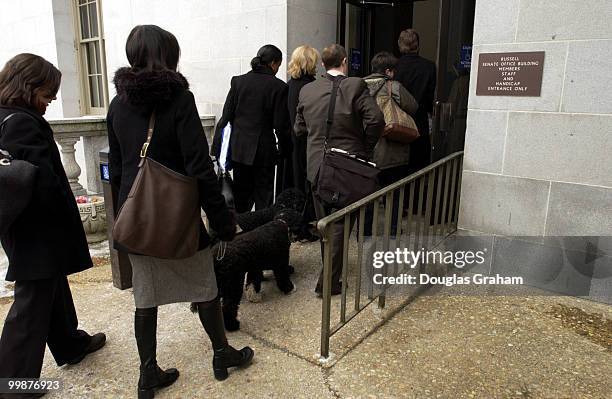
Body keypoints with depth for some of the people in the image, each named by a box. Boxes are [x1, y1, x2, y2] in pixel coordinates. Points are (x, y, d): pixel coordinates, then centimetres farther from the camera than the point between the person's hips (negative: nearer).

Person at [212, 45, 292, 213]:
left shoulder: (238, 81, 2)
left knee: (241, 195, 15)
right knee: (263, 197, 7)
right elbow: (281, 125, -8)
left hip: (238, 147, 4)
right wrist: (284, 151, 5)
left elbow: (226, 117, 0)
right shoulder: (279, 87, -8)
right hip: (264, 150, -3)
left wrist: (217, 149, 4)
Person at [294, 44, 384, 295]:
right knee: (340, 223, 4)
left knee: (324, 222, 17)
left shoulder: (307, 91, 2)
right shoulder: (355, 86, -10)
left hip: (316, 166, 4)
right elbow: (376, 120, -18)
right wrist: (366, 148, -3)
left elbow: (299, 129, 9)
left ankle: (330, 272, 33)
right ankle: (329, 281, 6)